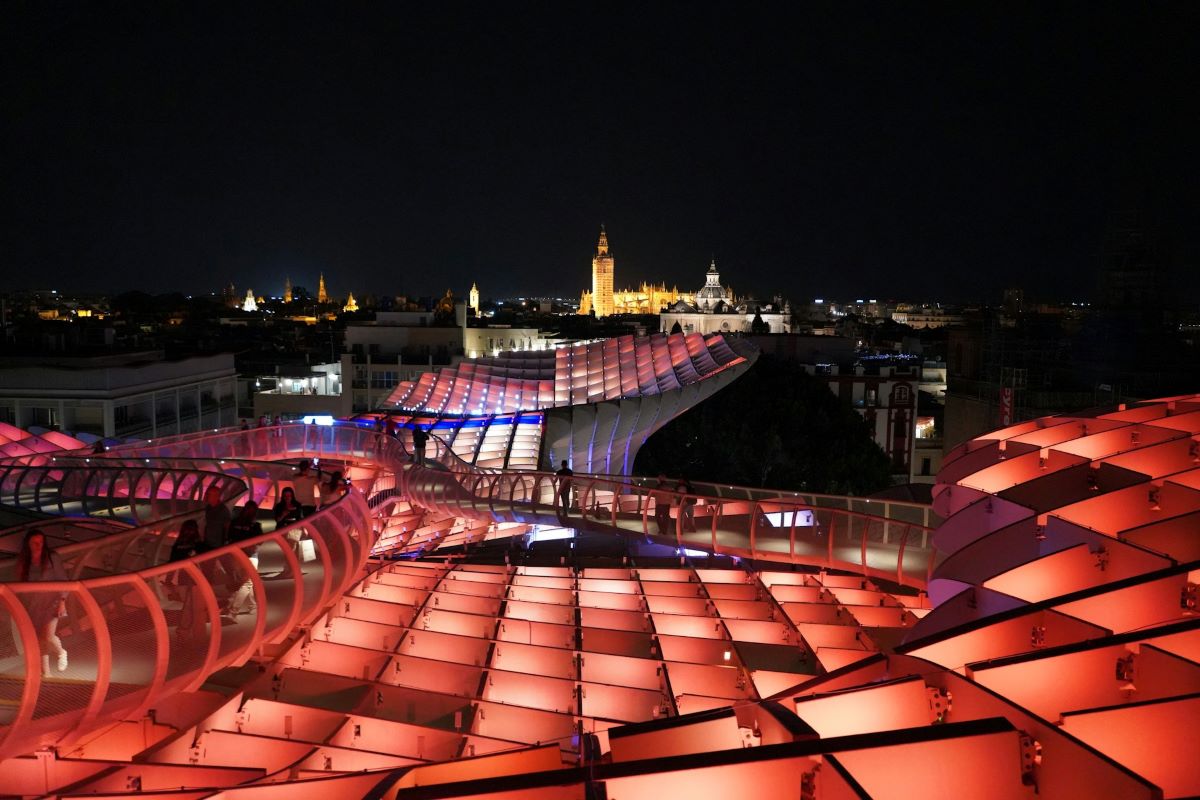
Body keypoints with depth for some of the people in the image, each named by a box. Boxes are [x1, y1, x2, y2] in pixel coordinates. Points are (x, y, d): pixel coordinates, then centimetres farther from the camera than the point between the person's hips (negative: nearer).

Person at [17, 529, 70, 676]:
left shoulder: (52, 558, -6)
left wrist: (62, 601, -12)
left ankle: (60, 653, 16)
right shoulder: (23, 561, 3)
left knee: (47, 635, -17)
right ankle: (45, 673, 18)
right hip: (33, 603, 4)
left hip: (51, 600, -4)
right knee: (39, 640, 6)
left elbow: (63, 580, -5)